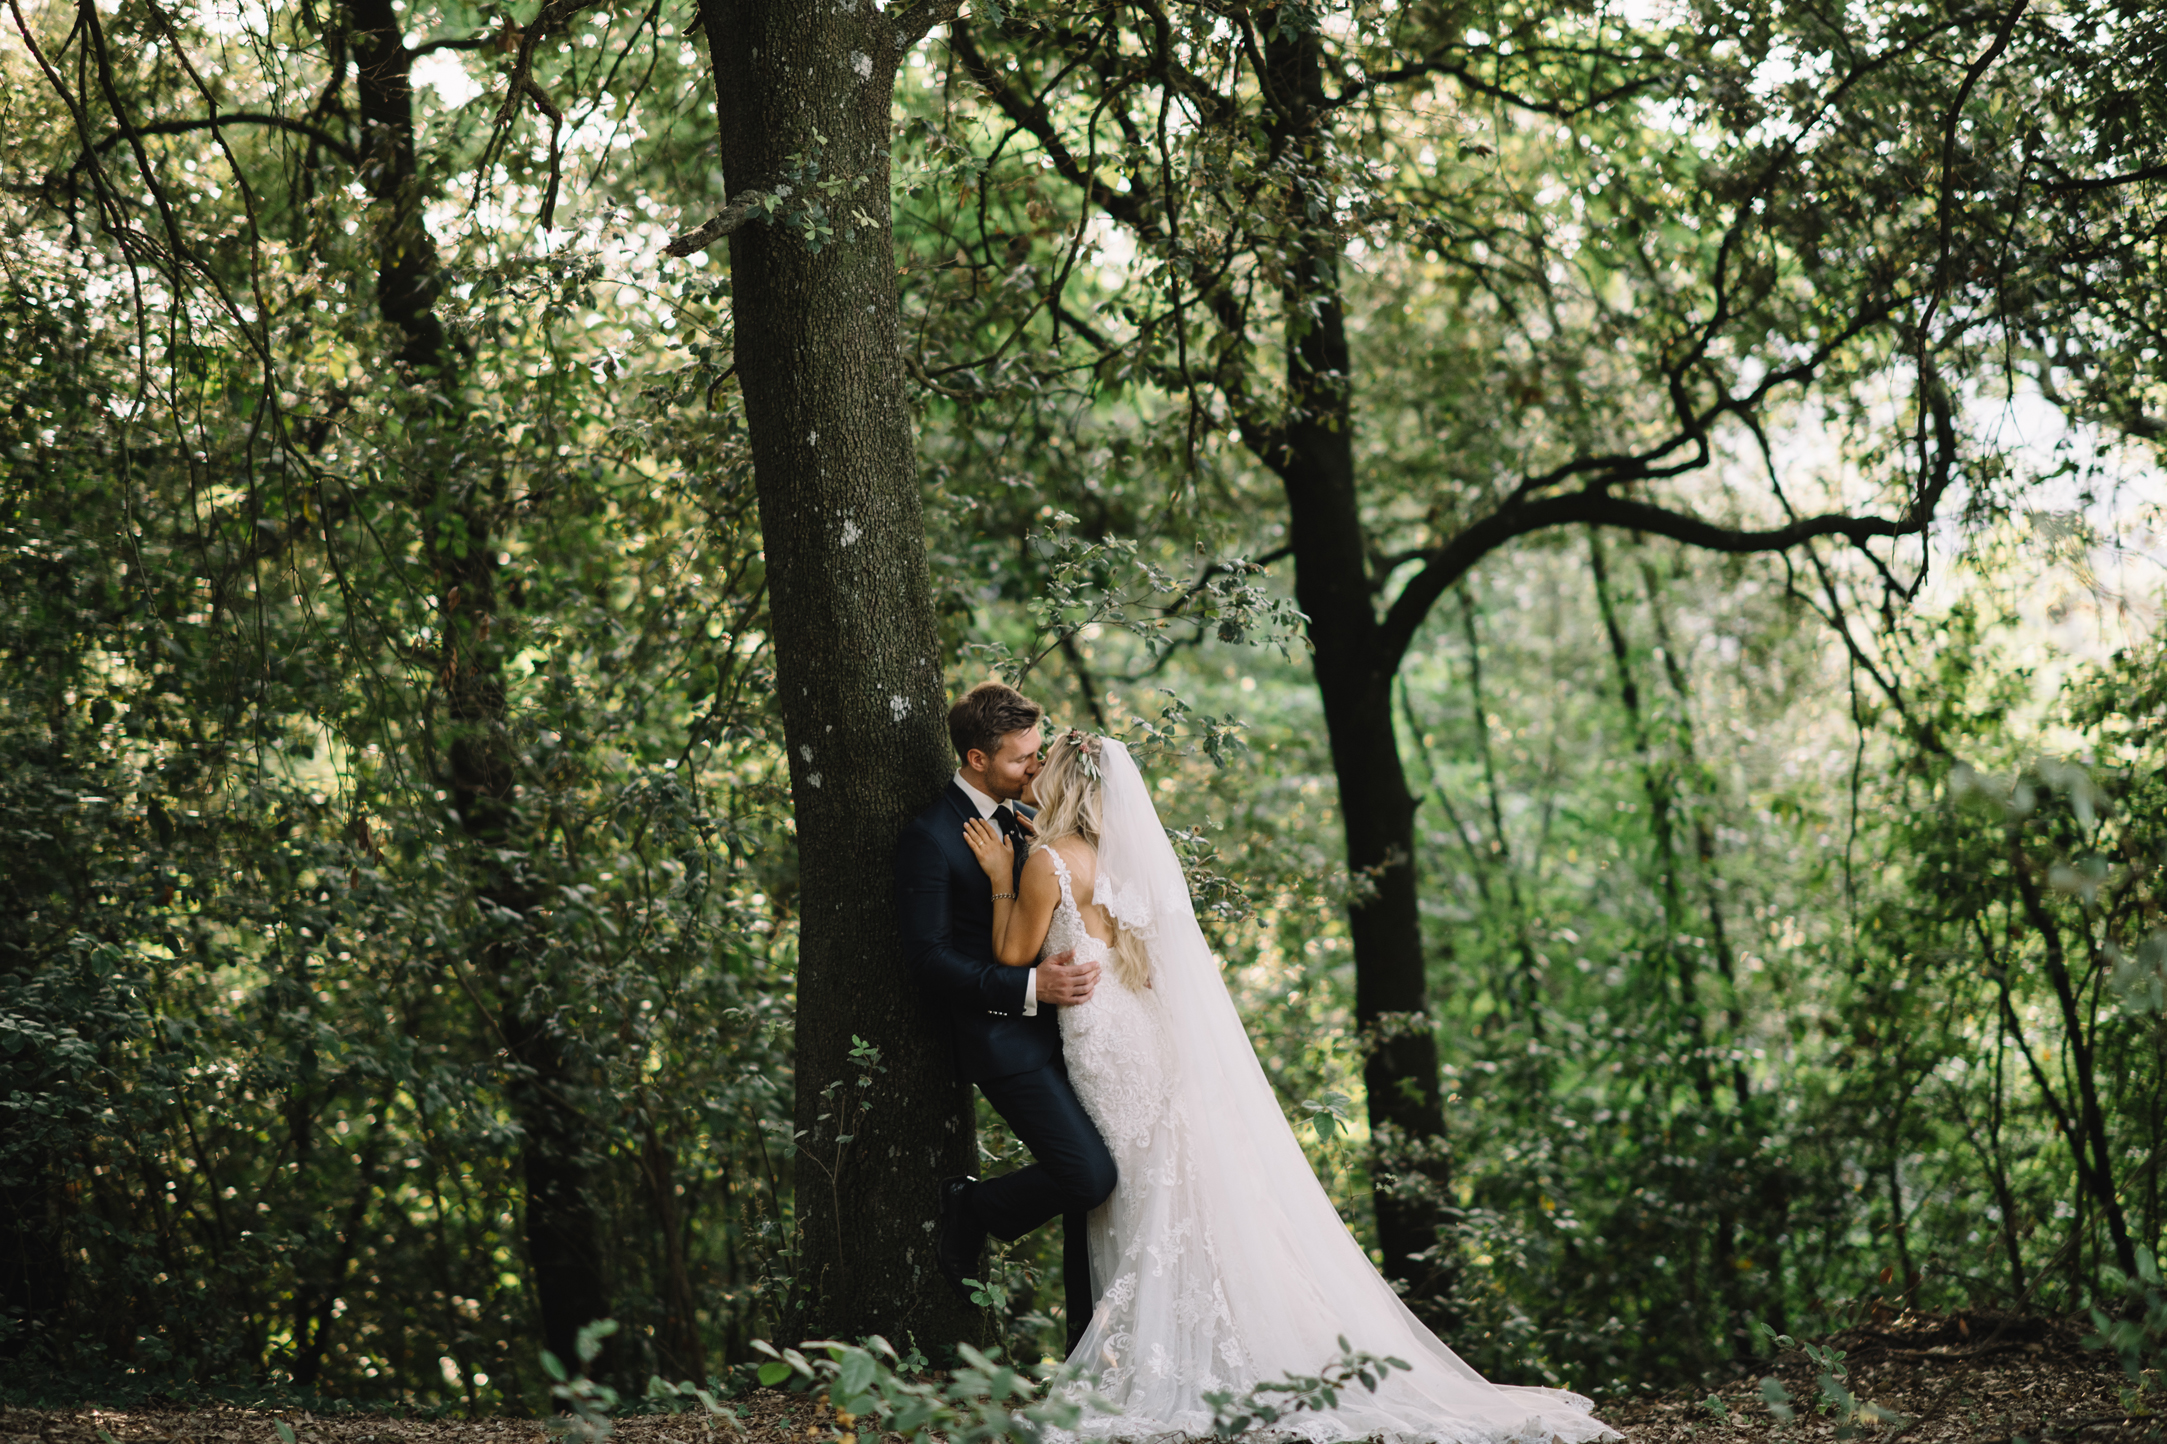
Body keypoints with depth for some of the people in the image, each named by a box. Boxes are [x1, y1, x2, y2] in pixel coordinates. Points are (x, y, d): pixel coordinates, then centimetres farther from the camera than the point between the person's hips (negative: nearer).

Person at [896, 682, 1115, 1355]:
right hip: (1004, 1036, -8)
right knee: (1089, 1176, -18)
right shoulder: (931, 837, -12)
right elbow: (929, 956, -16)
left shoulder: (1024, 819, 13)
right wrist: (1030, 986, -22)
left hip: (1060, 1025, 8)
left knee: (1092, 1184, 5)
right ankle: (969, 1210, 8)